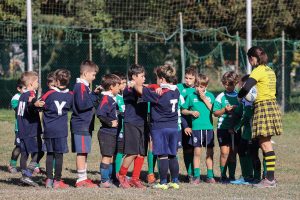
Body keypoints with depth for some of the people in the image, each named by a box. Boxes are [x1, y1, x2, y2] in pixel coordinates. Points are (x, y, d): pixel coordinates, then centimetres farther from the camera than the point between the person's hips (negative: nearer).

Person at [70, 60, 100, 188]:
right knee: (81, 152, -8)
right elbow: (82, 105, -22)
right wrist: (95, 97, -15)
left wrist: (94, 94, 8)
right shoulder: (81, 87, -14)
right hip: (81, 125, -10)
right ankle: (81, 179, -6)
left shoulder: (84, 86, 17)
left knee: (84, 153, 13)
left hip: (85, 125, 10)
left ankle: (83, 178, 17)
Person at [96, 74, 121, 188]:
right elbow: (100, 114, -28)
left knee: (110, 157, 14)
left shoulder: (112, 98, 13)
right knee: (106, 157, -6)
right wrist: (110, 123, -22)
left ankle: (108, 180, 21)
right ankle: (104, 181, -3)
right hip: (106, 133, -10)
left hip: (112, 133, 10)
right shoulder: (106, 98, -16)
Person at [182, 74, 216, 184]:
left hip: (209, 127, 1)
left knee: (210, 153, 5)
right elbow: (183, 110, 12)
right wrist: (191, 112, -7)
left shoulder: (210, 96, 8)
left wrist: (204, 99, -8)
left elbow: (213, 110, -3)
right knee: (197, 152, -3)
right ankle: (196, 176, 2)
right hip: (196, 128, -1)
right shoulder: (191, 96, 6)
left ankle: (210, 176, 11)